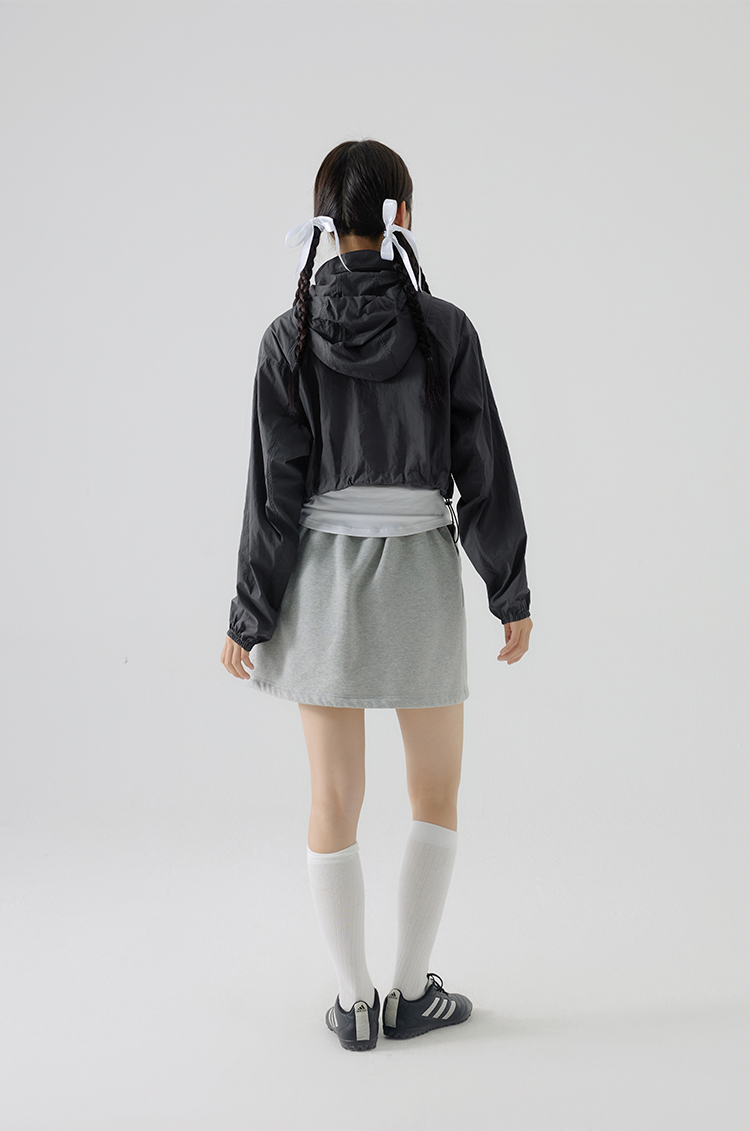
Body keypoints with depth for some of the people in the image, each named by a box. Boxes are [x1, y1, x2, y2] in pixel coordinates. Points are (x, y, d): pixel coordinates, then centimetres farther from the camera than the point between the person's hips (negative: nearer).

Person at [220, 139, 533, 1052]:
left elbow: (275, 489, -7)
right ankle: (411, 992, 17)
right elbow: (484, 471, -5)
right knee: (437, 793, 15)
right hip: (419, 579, -1)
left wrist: (248, 617, 1)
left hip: (321, 579, 1)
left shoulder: (289, 337, -6)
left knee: (336, 800, 10)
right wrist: (513, 594, 5)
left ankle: (354, 1003, 16)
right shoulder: (445, 328, -7)